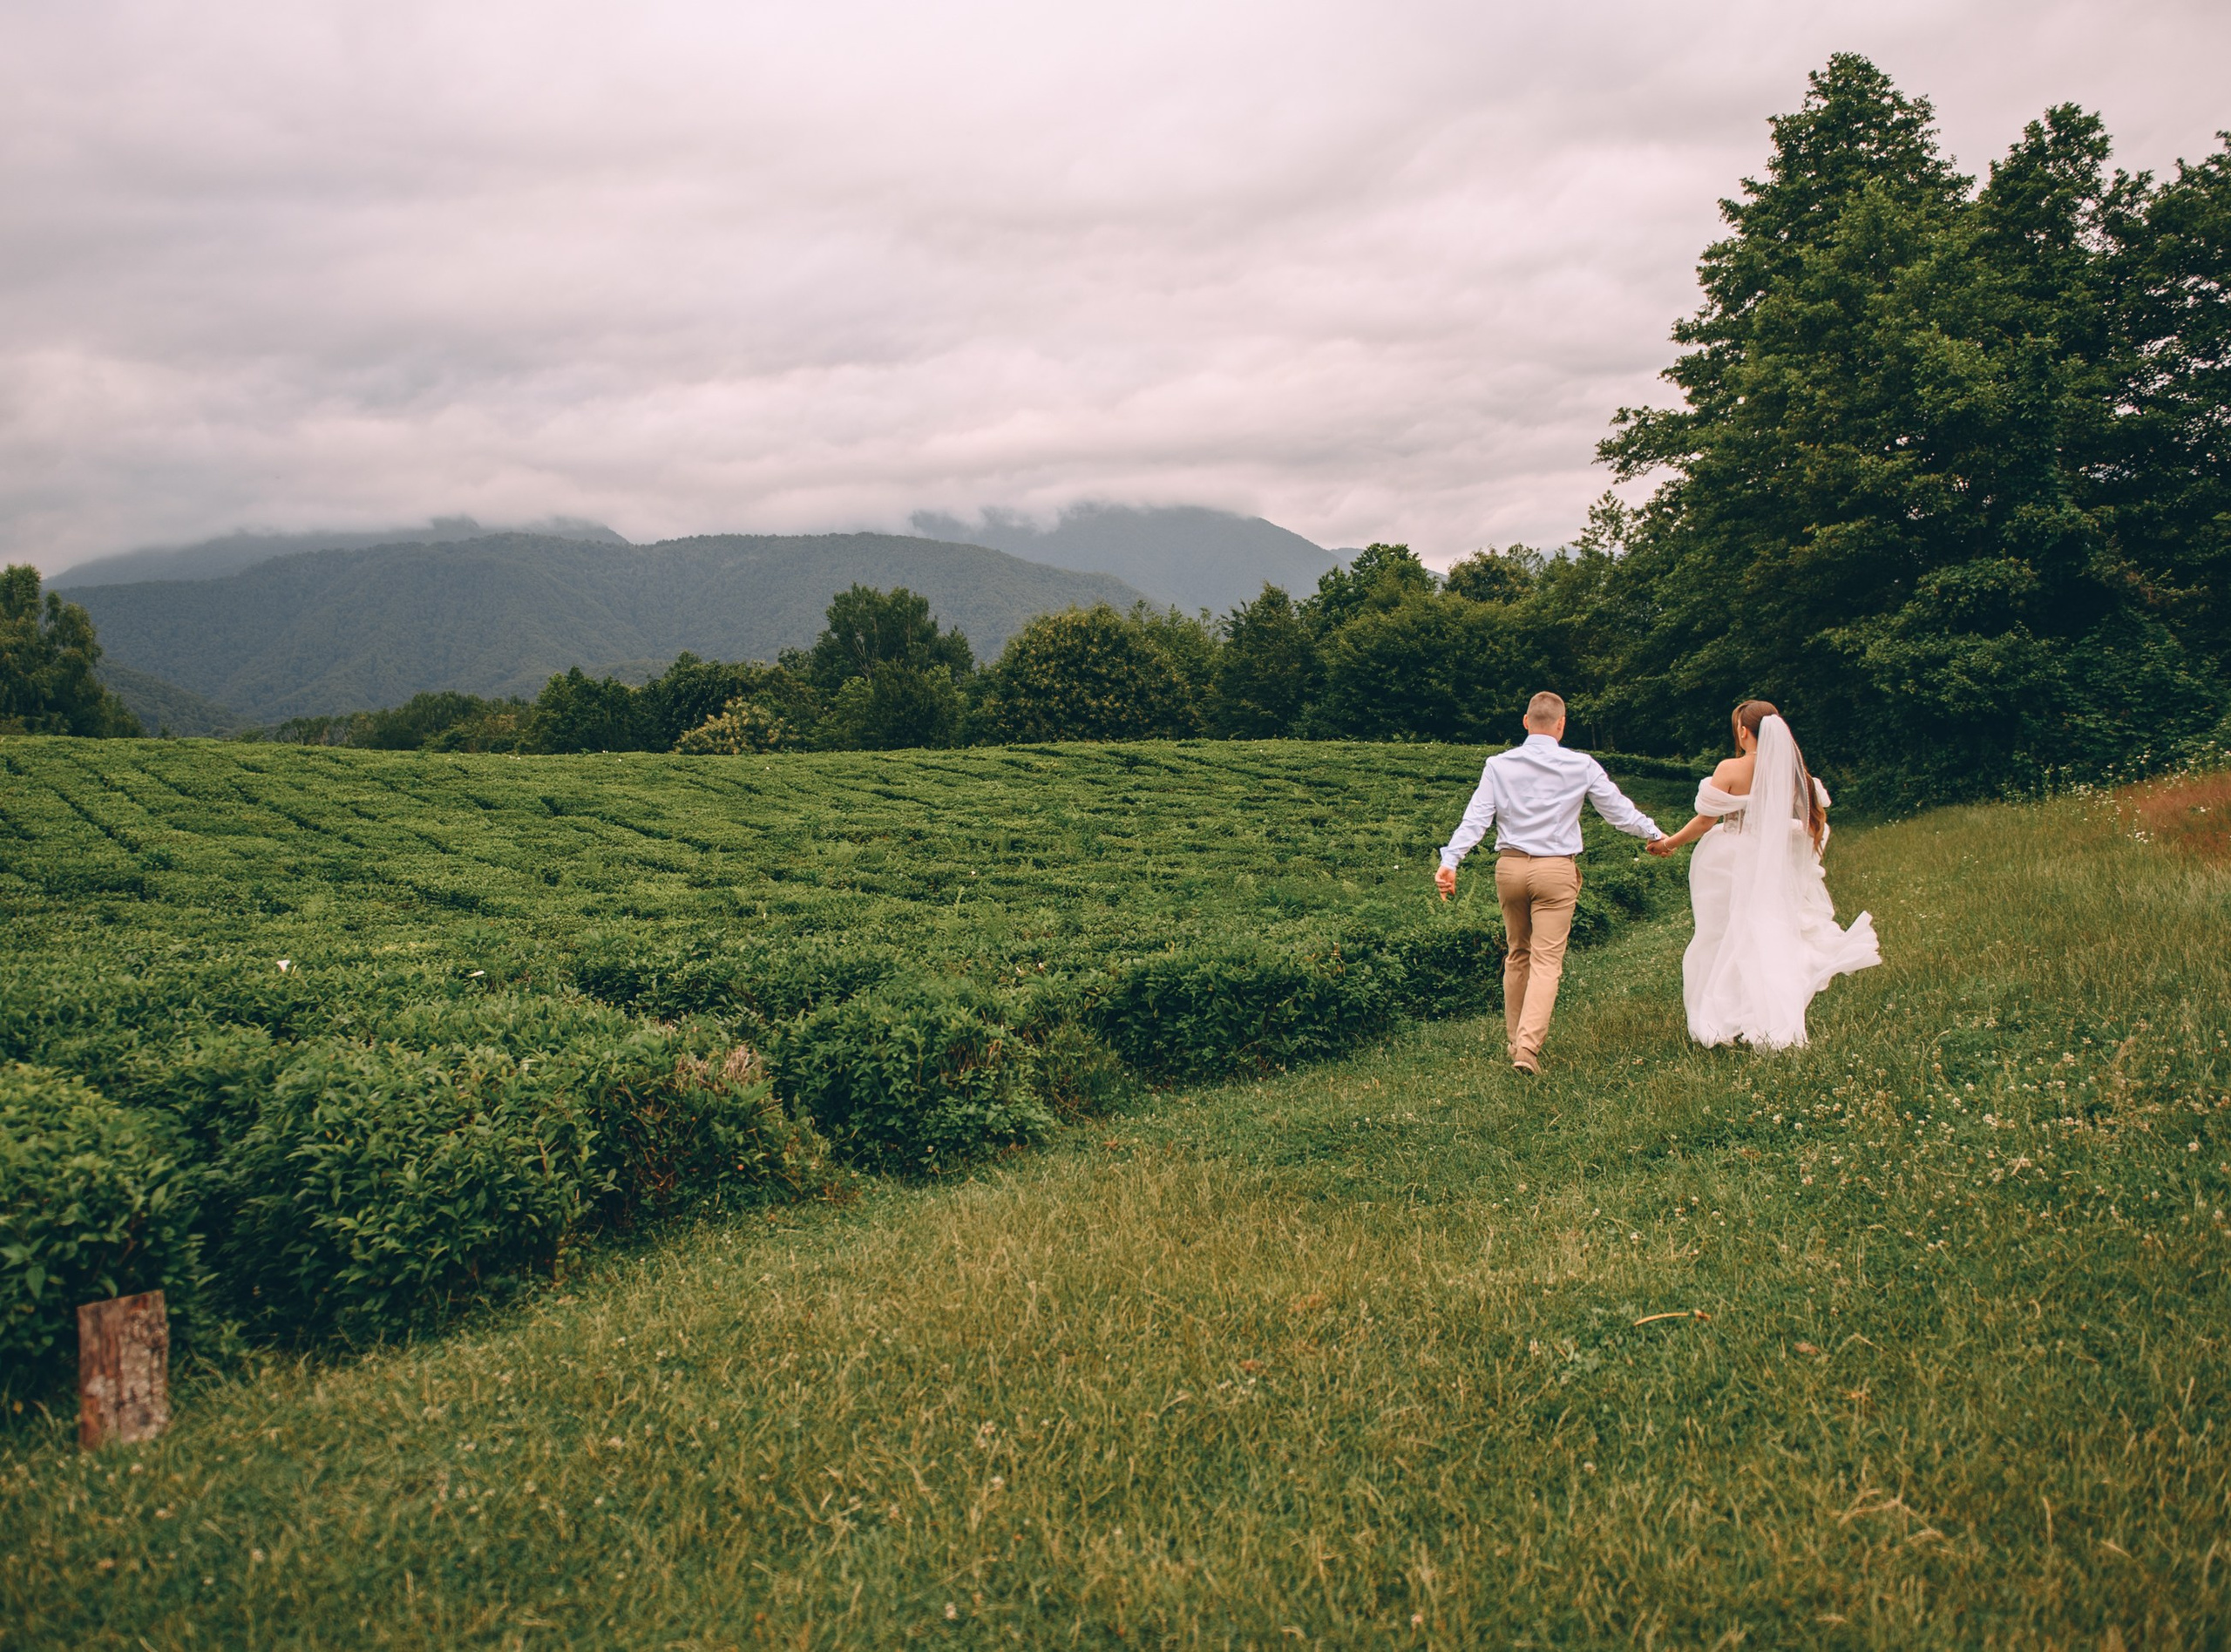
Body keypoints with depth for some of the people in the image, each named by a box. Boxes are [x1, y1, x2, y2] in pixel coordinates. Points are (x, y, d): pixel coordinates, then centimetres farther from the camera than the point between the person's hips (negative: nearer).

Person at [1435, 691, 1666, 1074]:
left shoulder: (1499, 765, 1)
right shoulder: (1581, 766, -1)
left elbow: (1476, 818, -6)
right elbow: (1618, 809, 9)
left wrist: (1450, 860, -8)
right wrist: (1654, 833, 25)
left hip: (1510, 867, 3)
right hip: (1556, 870, -3)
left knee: (1517, 954, 18)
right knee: (1546, 961, -5)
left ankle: (1515, 1041, 26)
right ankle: (1528, 1046, -19)